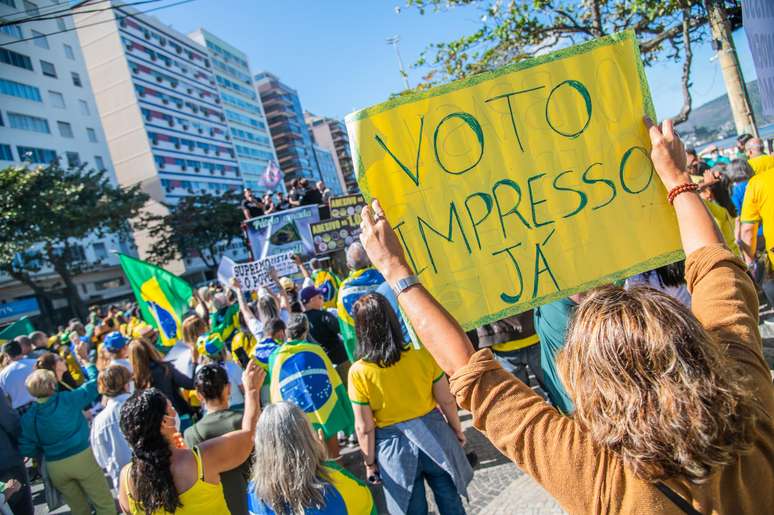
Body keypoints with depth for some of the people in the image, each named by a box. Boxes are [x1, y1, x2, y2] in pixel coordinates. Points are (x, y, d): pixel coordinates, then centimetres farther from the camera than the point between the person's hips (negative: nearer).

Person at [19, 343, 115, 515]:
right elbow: (95, 381, -2)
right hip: (82, 458, -4)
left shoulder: (27, 418, -2)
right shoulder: (67, 399, -11)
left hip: (54, 467, 4)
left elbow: (27, 450, 1)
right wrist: (83, 358, 7)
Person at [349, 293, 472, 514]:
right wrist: (457, 430, 13)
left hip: (395, 447, -1)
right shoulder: (423, 353, -15)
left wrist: (370, 463, 3)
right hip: (433, 434, 1)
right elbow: (447, 401, -5)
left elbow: (364, 428, -13)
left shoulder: (359, 372, -19)